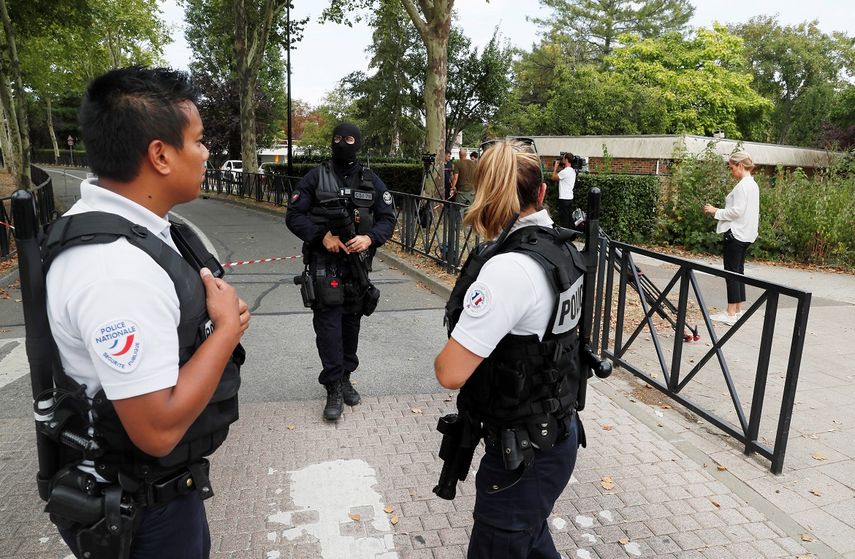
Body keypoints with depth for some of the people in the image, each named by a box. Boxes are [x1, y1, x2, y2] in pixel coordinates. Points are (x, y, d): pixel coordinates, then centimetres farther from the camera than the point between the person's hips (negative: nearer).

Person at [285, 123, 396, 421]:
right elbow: (293, 215, -2)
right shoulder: (316, 177, 1)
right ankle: (334, 388, 3)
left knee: (351, 323, 11)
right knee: (328, 323, -6)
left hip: (357, 262, 3)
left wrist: (369, 238, -15)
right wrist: (322, 236, -17)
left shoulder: (372, 181, 7)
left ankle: (345, 377, 28)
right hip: (324, 263, -2)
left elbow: (388, 218, 5)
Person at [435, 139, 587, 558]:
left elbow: (450, 372, -29)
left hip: (524, 452, -8)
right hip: (556, 434, 8)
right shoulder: (562, 249, -1)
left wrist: (445, 355, -8)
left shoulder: (511, 268, -28)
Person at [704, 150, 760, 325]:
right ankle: (738, 310, 17)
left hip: (736, 233, -10)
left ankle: (731, 313, -4)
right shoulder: (752, 184, 16)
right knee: (738, 271, 12)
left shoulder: (743, 185, -15)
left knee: (732, 272, -7)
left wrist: (716, 211, -10)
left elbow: (737, 211, -20)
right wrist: (719, 211, 15)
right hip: (744, 234, 10)